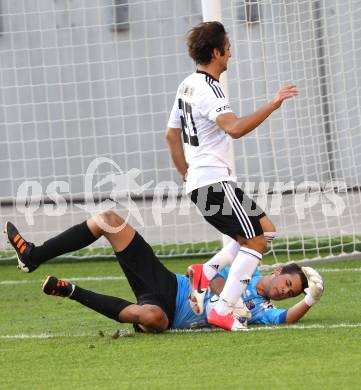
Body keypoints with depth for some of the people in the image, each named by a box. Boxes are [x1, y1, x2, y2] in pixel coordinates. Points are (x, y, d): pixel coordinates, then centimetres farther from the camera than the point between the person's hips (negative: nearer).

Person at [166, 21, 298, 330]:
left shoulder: (188, 85, 15)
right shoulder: (208, 89, -16)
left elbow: (171, 134, 23)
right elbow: (235, 129, -34)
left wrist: (187, 173, 26)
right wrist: (273, 105, -36)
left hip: (198, 181, 10)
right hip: (215, 181, -10)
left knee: (266, 230, 15)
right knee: (255, 241, -9)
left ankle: (207, 273, 6)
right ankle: (223, 311, -13)